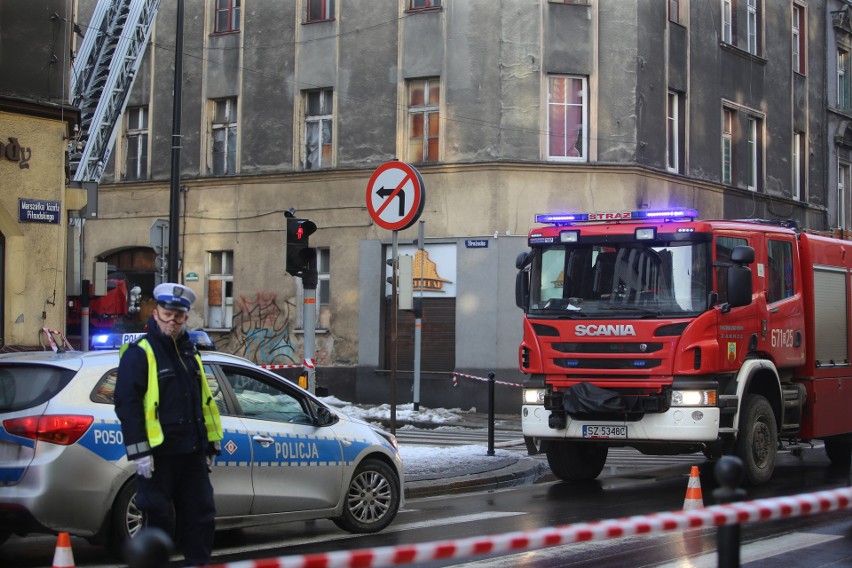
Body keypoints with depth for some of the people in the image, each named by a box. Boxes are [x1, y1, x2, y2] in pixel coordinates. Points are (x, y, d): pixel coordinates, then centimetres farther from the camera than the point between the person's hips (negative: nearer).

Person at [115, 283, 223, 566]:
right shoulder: (139, 353, -6)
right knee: (159, 518, 0)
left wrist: (210, 446, 19)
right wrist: (139, 452, -18)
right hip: (158, 455, -7)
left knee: (201, 516, 9)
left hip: (192, 453, 7)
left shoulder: (189, 353, 17)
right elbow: (127, 404, -13)